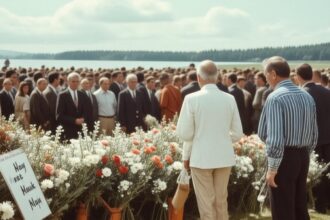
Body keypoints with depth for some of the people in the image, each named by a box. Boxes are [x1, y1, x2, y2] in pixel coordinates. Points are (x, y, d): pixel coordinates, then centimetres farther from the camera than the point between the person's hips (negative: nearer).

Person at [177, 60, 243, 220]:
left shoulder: (192, 99, -11)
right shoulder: (229, 99, -2)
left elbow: (184, 133, -10)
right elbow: (237, 133, 2)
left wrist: (186, 156, 7)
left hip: (201, 158, -3)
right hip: (224, 157, 3)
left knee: (206, 204, 6)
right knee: (221, 202, 17)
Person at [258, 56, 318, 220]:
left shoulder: (275, 98, -16)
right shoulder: (307, 96, 8)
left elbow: (275, 138, -22)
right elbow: (314, 135, 12)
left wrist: (272, 168, -16)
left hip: (284, 157, -7)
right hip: (303, 156, 8)